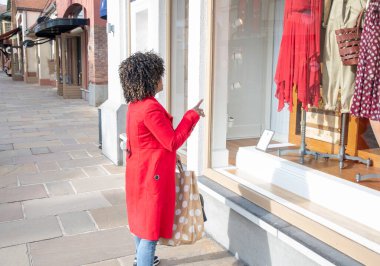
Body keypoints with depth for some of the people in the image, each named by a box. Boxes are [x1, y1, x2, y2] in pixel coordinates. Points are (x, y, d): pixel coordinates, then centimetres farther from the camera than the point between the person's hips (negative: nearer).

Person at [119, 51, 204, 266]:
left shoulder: (135, 105, 5)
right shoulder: (151, 108, -26)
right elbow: (173, 142, -20)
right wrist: (192, 115, -13)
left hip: (139, 171, 10)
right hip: (152, 174, -10)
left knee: (141, 218, 25)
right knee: (152, 225, 1)